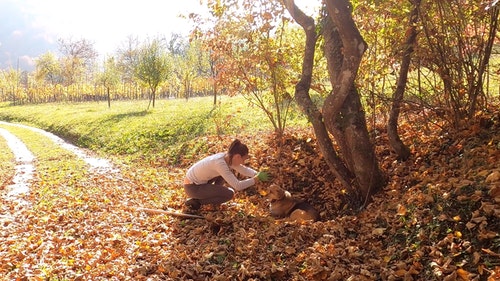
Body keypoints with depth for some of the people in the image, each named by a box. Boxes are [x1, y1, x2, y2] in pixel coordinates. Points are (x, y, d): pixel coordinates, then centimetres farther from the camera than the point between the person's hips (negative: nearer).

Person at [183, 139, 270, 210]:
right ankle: (195, 201, -4)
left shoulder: (228, 158, -6)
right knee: (229, 193, -13)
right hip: (192, 187, -9)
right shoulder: (220, 163, -31)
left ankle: (213, 195, 19)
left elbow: (245, 170, 6)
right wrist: (257, 179, -27)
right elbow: (238, 186, -34)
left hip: (200, 181, 9)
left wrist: (258, 174, -10)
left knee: (229, 172, 10)